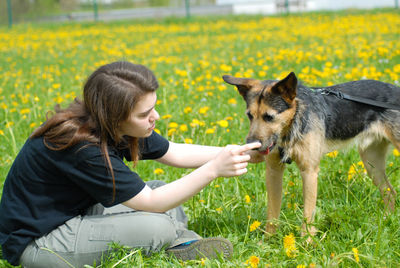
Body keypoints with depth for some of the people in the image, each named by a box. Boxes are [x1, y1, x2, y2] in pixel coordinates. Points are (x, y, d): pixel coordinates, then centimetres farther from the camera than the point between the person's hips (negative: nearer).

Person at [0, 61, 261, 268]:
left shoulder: (112, 126, -5)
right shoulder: (82, 146, -30)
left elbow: (176, 153, 6)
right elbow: (150, 203, -25)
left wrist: (236, 153, -3)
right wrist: (213, 169, -29)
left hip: (73, 213, 9)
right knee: (158, 226, -24)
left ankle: (182, 243, -7)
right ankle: (179, 246, 3)